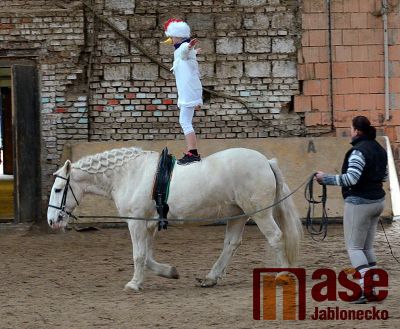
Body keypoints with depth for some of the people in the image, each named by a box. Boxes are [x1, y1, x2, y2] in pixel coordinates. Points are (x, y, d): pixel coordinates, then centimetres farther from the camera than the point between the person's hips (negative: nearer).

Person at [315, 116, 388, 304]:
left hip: (359, 202, -9)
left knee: (354, 247, -3)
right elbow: (384, 175, 19)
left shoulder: (358, 151, -19)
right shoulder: (380, 150, 9)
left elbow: (351, 178, -27)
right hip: (377, 201, 9)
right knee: (367, 247, 17)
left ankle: (366, 287, -14)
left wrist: (326, 179, -19)